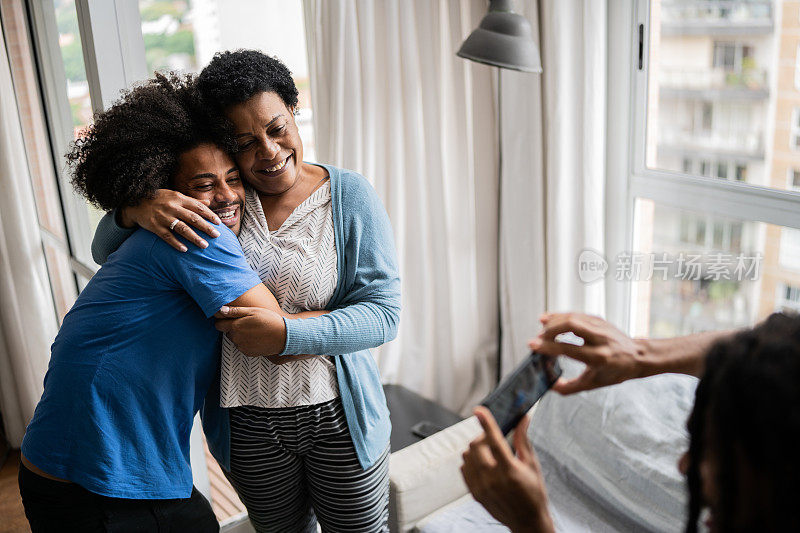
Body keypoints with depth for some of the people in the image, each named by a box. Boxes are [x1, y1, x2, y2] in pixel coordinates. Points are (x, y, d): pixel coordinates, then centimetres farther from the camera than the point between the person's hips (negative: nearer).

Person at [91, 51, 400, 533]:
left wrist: (286, 335, -29)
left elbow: (383, 311, -15)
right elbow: (107, 250, 3)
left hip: (338, 416, -2)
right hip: (248, 425, 2)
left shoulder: (350, 196, -10)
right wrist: (136, 210, -22)